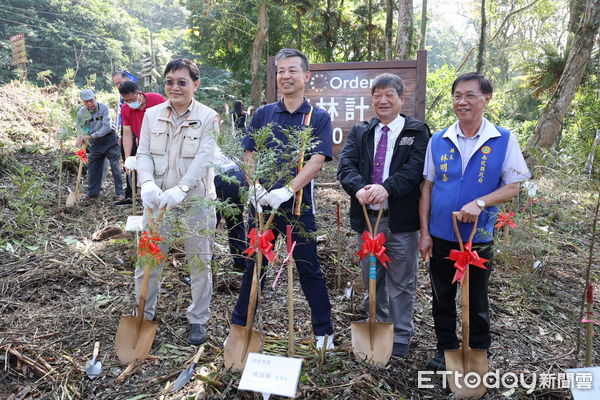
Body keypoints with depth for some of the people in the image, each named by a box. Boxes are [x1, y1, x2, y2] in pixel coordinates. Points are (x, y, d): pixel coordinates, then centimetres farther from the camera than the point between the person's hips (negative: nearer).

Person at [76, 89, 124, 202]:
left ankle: (119, 192, -1)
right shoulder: (81, 113, -2)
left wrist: (91, 136, -26)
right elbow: (81, 129, 12)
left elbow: (107, 127, -24)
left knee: (115, 165, -8)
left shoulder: (103, 107, -17)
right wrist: (80, 137, -10)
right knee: (92, 166, 8)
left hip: (109, 139, -5)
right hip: (95, 143, 5)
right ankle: (92, 192, 22)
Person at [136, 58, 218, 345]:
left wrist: (180, 189, -30)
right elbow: (143, 154, 1)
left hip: (195, 201, -2)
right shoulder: (152, 115, 5)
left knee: (199, 263, 9)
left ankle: (198, 320, 27)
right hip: (157, 200, 3)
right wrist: (147, 183, -20)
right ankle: (144, 315, 31)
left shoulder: (208, 118, -5)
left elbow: (203, 159, -16)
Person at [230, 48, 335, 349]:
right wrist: (255, 187, -12)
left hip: (299, 205, -2)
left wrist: (287, 191, -24)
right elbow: (249, 155, 6)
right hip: (262, 203, 3)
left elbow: (317, 160, -12)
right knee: (253, 265, 13)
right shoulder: (263, 114, 8)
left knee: (309, 268, 8)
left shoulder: (318, 118, 0)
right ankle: (239, 326, 29)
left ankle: (324, 331, 23)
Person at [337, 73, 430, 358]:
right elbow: (345, 165, -4)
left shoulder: (417, 131, 0)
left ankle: (400, 338, 24)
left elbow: (415, 169, -14)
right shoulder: (360, 132, 10)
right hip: (366, 216, 4)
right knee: (371, 280, 17)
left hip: (401, 218, -4)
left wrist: (386, 188, -31)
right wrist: (359, 188, -25)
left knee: (401, 283, 7)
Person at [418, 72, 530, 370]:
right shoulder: (438, 141, 0)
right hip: (440, 236, 2)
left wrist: (479, 203, -23)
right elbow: (427, 187, 3)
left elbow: (512, 187, -5)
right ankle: (445, 350, 34)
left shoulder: (504, 140, -5)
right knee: (442, 298, 15)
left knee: (476, 302, 14)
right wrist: (424, 232, 0)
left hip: (479, 237, -2)